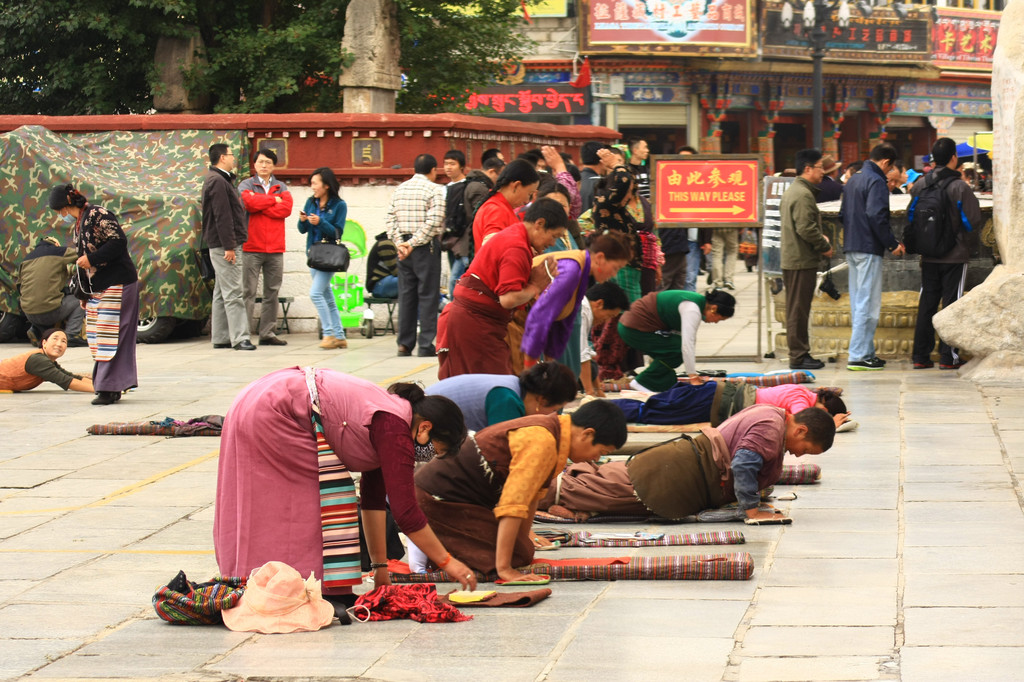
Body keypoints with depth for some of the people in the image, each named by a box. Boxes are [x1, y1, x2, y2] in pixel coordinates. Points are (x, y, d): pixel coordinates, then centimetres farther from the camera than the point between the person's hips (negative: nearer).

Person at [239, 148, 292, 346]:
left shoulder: (281, 187, 15)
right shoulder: (246, 185, 7)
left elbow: (286, 208, -4)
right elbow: (249, 202, -15)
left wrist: (260, 205, -7)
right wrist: (273, 200, -3)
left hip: (275, 248, 4)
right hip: (252, 247, -4)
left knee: (272, 292, 5)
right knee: (248, 291, -7)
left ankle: (268, 333, 10)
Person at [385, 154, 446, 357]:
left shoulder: (399, 189, 12)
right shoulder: (435, 190, -6)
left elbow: (390, 219, 6)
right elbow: (433, 221, -16)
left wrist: (398, 243, 0)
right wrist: (414, 243, -14)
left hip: (404, 248, 5)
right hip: (426, 248, -5)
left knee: (406, 295, 10)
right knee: (428, 295, -2)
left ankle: (405, 344, 9)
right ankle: (426, 345, -4)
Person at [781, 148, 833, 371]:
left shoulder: (792, 190, 17)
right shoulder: (803, 194, -17)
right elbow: (806, 229, -23)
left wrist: (820, 237, 13)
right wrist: (824, 247, -11)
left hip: (790, 258, 11)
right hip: (802, 261, -11)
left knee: (796, 309, 14)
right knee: (799, 310, -6)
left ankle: (799, 354, 19)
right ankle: (798, 356, -3)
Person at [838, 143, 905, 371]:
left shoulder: (853, 180, 16)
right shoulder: (875, 181, -13)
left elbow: (843, 215, 20)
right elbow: (877, 216, -21)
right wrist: (892, 244, -14)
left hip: (851, 247, 9)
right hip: (869, 249, -9)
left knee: (858, 302, 13)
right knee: (868, 303, -7)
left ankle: (865, 352, 18)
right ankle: (858, 356, -9)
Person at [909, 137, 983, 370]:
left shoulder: (920, 184, -1)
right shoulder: (960, 187, -14)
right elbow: (974, 220, -14)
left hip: (928, 255, 4)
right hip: (955, 255, -4)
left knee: (926, 304, 9)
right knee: (952, 303, 2)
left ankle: (920, 356, 10)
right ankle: (948, 356, 1)